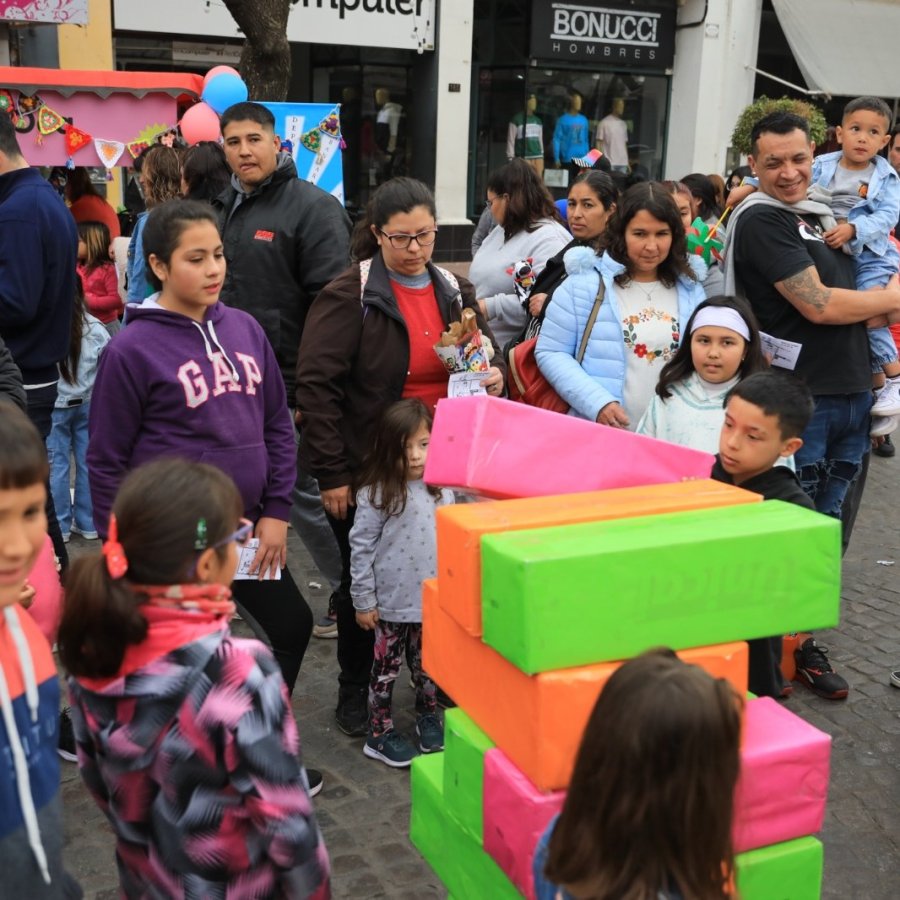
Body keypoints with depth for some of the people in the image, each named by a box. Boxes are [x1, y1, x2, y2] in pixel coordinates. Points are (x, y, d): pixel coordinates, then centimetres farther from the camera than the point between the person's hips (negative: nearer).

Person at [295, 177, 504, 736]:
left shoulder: (455, 292, 8)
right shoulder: (350, 295, -10)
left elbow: (490, 355, 20)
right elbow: (316, 384, -13)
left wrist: (495, 376, -6)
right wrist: (331, 473, -16)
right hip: (366, 469, -4)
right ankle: (355, 692, 28)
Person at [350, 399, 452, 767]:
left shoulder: (442, 489, -1)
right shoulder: (376, 494, -15)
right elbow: (361, 548, -10)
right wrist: (363, 601, -8)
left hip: (434, 599, 4)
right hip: (392, 602, -4)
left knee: (427, 666, 19)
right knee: (386, 668, 10)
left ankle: (428, 718, 39)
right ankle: (379, 734, 24)